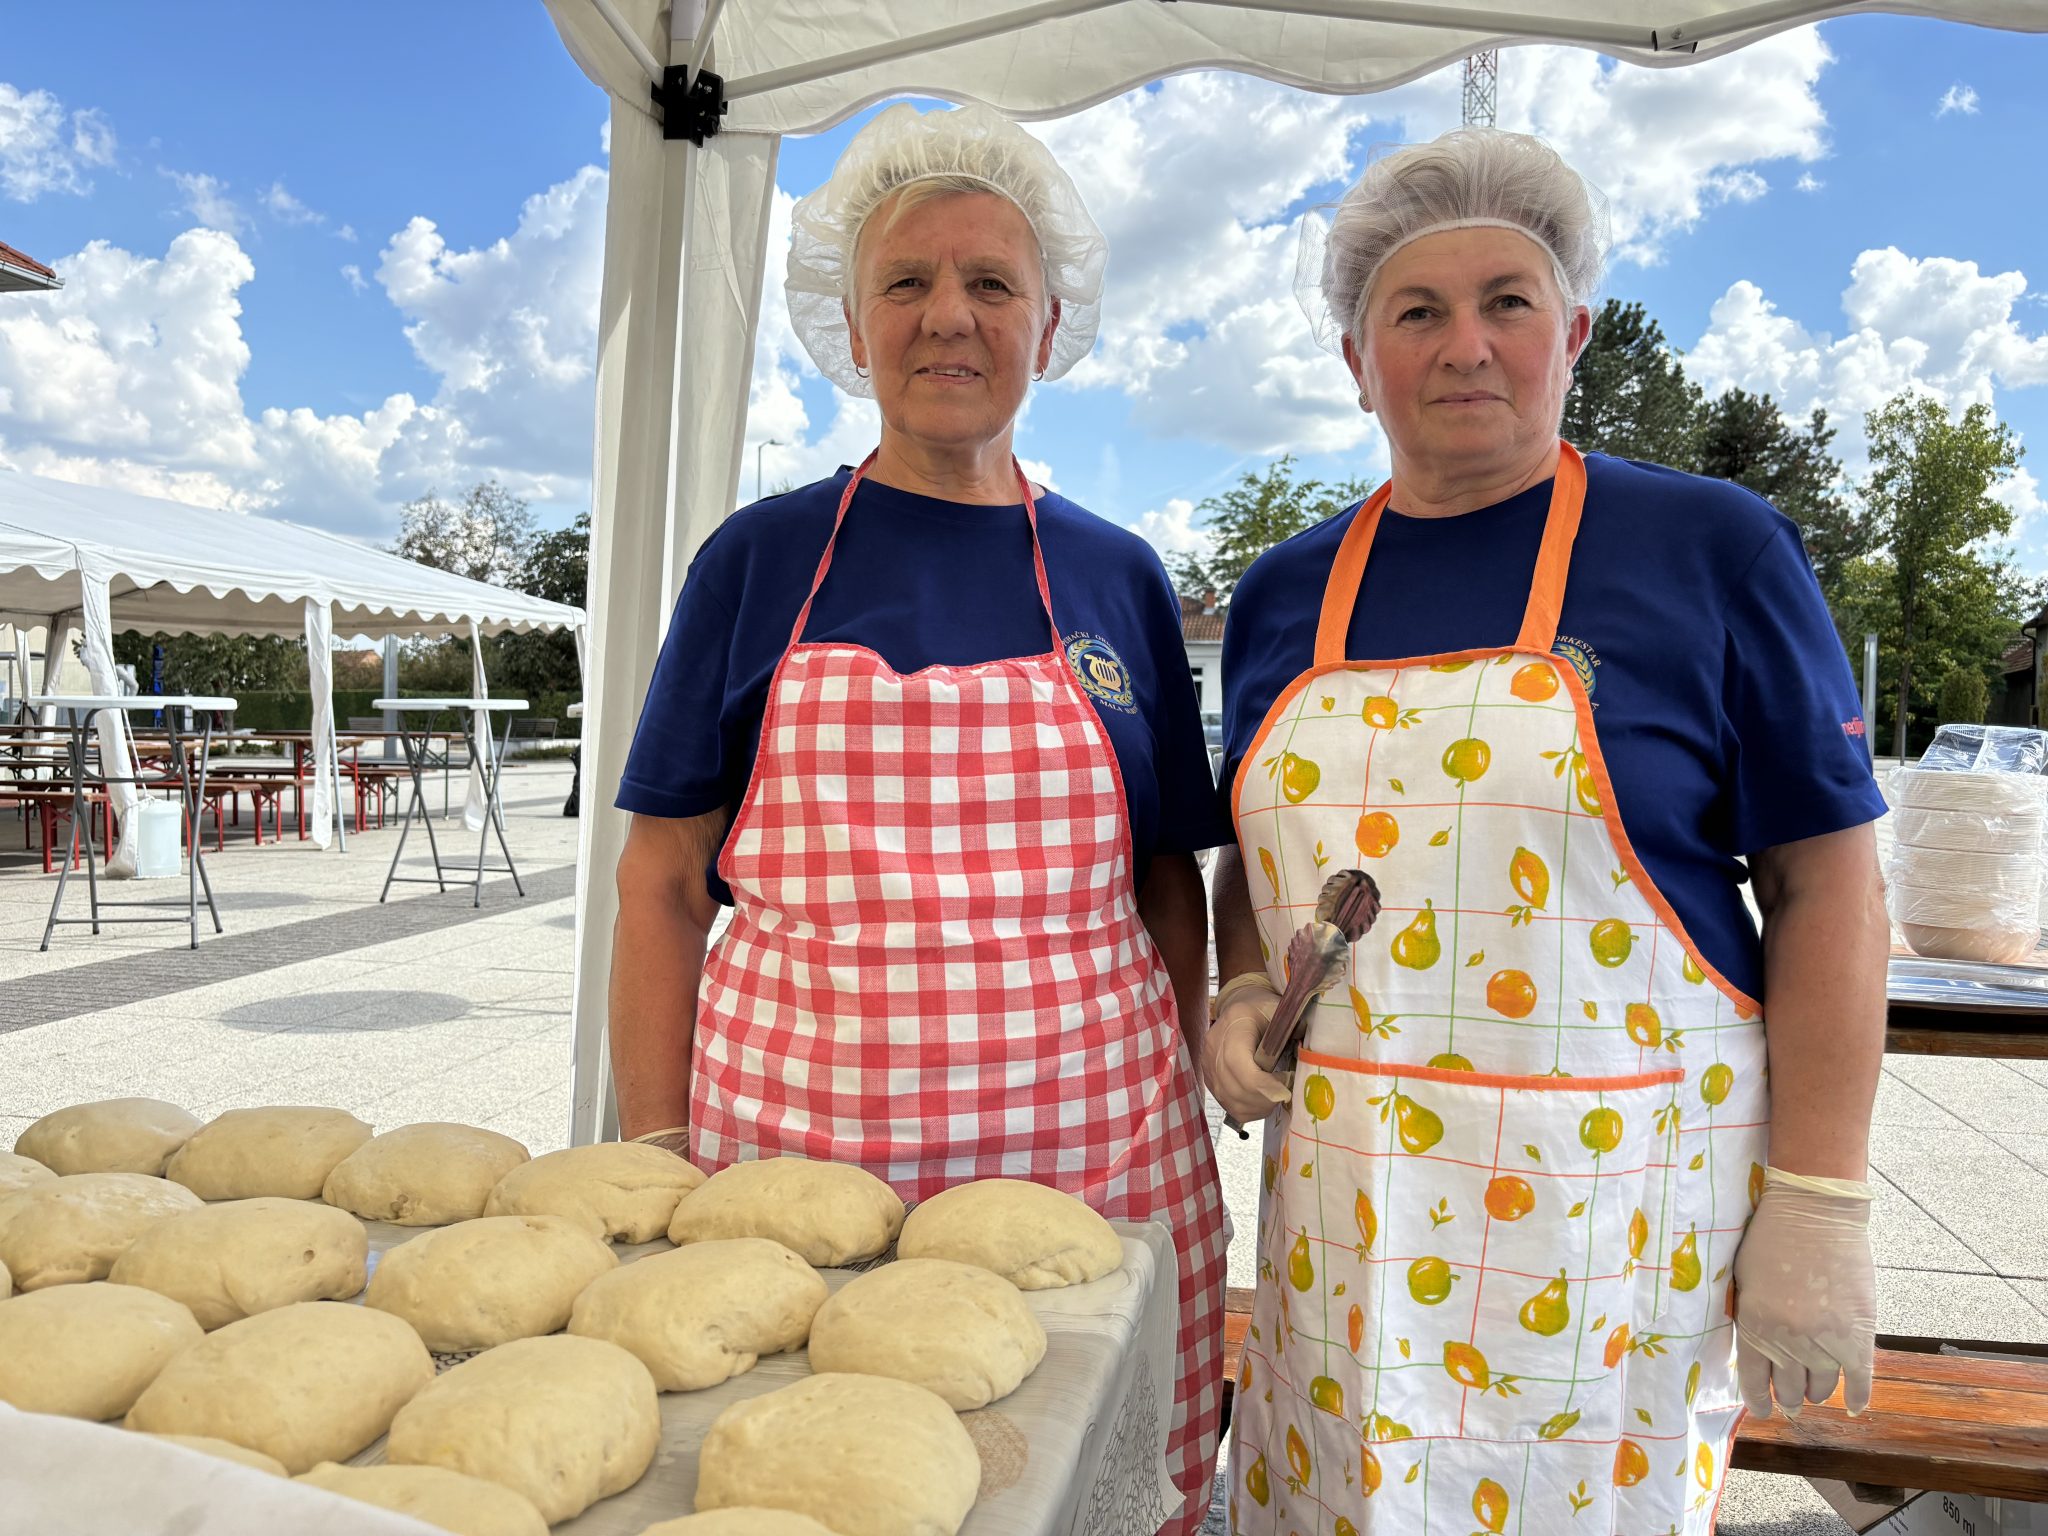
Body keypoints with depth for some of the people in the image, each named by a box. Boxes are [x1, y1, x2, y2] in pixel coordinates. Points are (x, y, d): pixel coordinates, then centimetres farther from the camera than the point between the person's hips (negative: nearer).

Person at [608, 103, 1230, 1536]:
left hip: (1086, 1157, 2)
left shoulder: (1116, 576, 8)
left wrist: (1190, 1130, 5)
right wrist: (655, 1162, -2)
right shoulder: (763, 558, 3)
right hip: (791, 1153, -1)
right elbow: (663, 885, 2)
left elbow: (1170, 891, 10)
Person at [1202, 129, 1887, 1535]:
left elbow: (1827, 884, -5)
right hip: (1344, 1207, 4)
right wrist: (1241, 998, -3)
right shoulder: (1285, 593, 7)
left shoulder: (1710, 547, -4)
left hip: (1604, 1199, -3)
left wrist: (1818, 1211, -8)